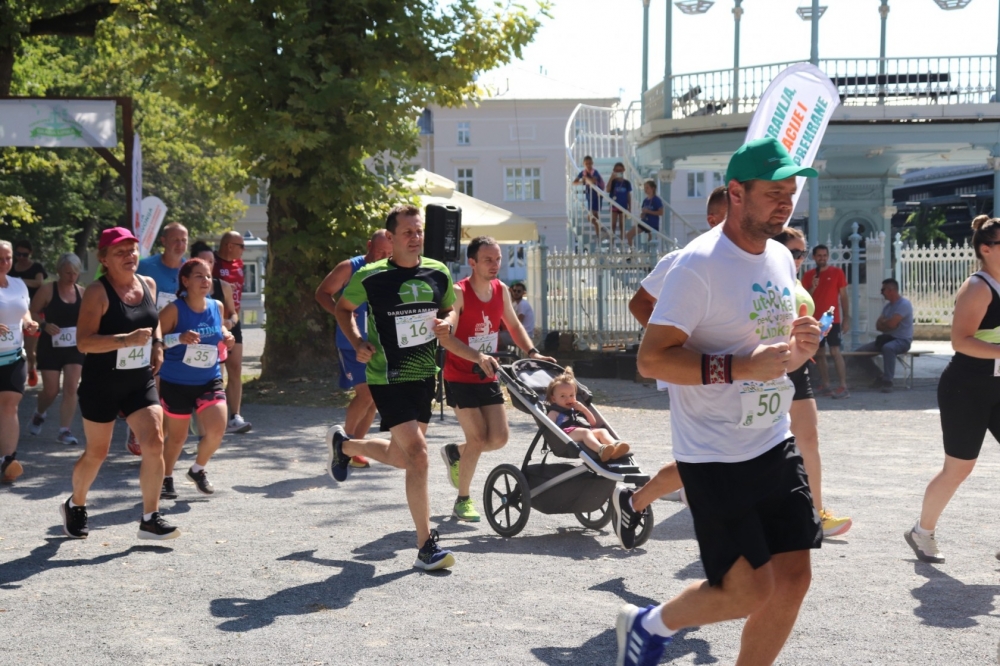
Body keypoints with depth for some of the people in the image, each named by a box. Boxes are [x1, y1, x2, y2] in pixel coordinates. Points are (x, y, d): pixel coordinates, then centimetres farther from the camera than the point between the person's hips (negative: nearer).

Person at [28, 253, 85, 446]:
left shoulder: (82, 293, 4)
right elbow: (32, 312, -7)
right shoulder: (47, 289, -7)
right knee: (51, 390, 1)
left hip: (74, 347, 3)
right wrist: (45, 325, -24)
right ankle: (39, 415, 34)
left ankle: (65, 431, -4)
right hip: (51, 346, -3)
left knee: (71, 389, -7)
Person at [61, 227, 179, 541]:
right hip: (101, 385, -5)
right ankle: (75, 506, 36)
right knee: (96, 452, 8)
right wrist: (126, 339, -31)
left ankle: (150, 519, -2)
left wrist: (157, 344, 6)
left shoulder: (148, 284, 5)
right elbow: (83, 342, -21)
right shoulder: (97, 291, -14)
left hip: (141, 382, 5)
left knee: (154, 443, -11)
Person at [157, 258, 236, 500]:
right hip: (176, 383, -3)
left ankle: (198, 470, 16)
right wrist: (179, 338, -31)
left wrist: (226, 337, -2)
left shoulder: (217, 307, 1)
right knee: (177, 437, 9)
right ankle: (166, 479, 34)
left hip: (210, 381, 3)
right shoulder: (174, 310, -13)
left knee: (217, 429, -13)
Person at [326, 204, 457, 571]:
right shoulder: (370, 277, -11)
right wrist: (357, 342, -7)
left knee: (403, 457, 17)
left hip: (424, 376, 6)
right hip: (388, 379, -6)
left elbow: (450, 310, 17)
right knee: (417, 454, -16)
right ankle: (426, 546, -9)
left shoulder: (438, 273, 1)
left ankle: (343, 445, 46)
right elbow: (343, 307, 7)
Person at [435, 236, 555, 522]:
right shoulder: (458, 293, -18)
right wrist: (479, 357, -42)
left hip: (488, 377, 6)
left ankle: (455, 452, 31)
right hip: (460, 378, -6)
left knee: (499, 438, 1)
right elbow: (445, 337, -30)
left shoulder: (501, 290, 2)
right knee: (478, 439, -10)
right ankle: (463, 500, 9)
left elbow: (514, 325, 17)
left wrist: (532, 353, 2)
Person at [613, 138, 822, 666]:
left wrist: (800, 347, -2)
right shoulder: (698, 265, -16)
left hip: (775, 445, 8)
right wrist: (739, 366, -28)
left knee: (793, 581, 5)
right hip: (714, 457, -8)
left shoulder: (782, 259, 9)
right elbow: (651, 359, -20)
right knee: (750, 592, -4)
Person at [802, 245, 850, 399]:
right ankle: (825, 385, 14)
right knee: (819, 353, 7)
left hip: (832, 319, -4)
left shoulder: (837, 272, 0)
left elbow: (843, 296, 0)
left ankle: (843, 387, -15)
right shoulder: (808, 275, 8)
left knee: (835, 351, -12)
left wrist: (846, 318, -5)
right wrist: (812, 288, -11)